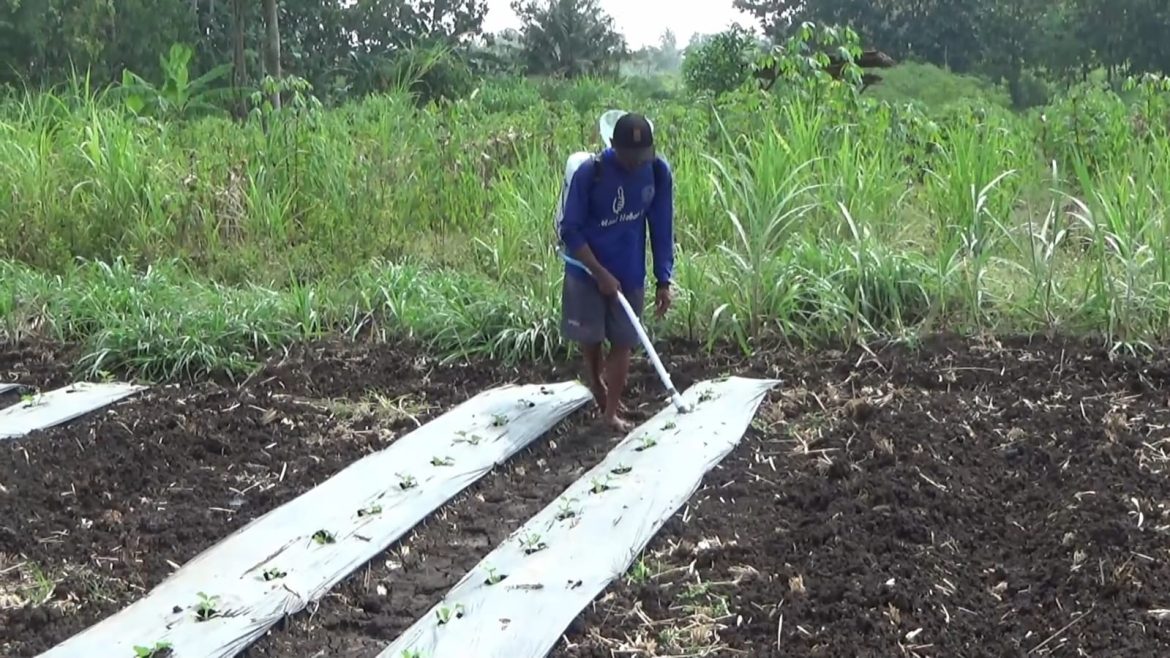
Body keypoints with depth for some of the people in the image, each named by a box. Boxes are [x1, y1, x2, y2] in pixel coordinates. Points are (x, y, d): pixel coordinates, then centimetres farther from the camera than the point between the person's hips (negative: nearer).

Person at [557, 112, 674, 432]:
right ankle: (596, 381, 43)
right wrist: (601, 274, -19)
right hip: (587, 271, -2)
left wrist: (664, 280, -3)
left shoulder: (659, 172, -13)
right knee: (590, 336, 11)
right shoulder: (589, 172, -23)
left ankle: (612, 411, 19)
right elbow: (570, 232, -17)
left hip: (630, 273, 2)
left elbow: (662, 229, -3)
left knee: (623, 342, 5)